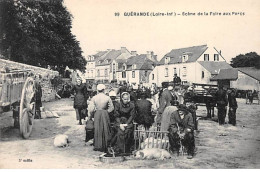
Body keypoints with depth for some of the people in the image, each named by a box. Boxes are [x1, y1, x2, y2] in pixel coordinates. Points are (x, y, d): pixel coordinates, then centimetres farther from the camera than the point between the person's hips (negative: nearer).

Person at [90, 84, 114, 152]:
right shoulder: (107, 98, -6)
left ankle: (97, 146, 15)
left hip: (97, 114, 1)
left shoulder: (94, 98, -4)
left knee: (97, 130, 10)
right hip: (105, 114, -1)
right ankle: (105, 146, 15)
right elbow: (111, 108, -4)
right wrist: (106, 111, 9)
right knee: (105, 130, 10)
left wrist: (92, 116, 8)